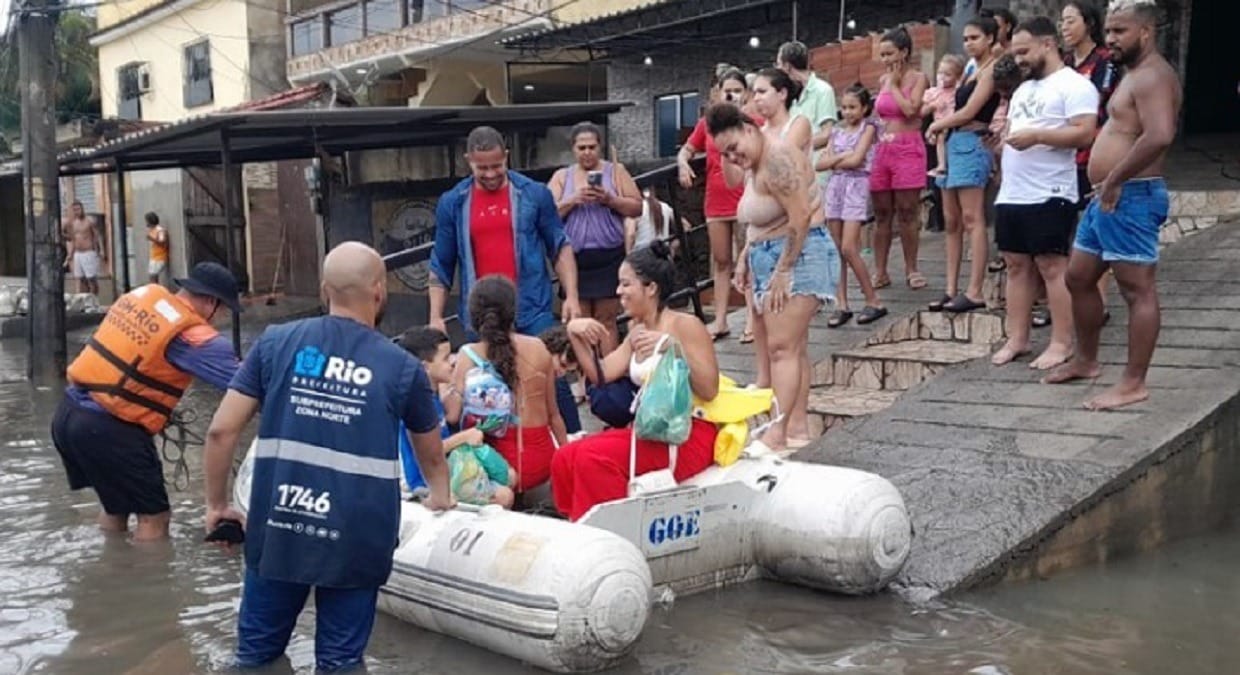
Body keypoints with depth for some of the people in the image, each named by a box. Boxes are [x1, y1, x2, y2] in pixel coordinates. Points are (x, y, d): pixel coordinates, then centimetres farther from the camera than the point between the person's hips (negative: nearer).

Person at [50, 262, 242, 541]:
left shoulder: (143, 294, 8)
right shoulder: (194, 336, -14)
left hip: (68, 412, 8)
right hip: (106, 428, -8)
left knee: (115, 506, 25)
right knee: (154, 517, 3)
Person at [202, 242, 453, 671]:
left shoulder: (276, 343, 4)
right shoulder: (403, 368, 4)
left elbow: (221, 430, 0)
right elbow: (431, 455, 22)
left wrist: (217, 504, 15)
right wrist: (439, 498, 42)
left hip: (278, 530, 2)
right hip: (356, 540, -1)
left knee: (256, 655, 19)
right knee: (340, 661, 13)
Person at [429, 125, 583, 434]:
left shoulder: (535, 194, 1)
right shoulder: (452, 203, 5)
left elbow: (560, 247, 7)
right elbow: (441, 266, 9)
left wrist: (571, 296, -4)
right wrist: (435, 316, 2)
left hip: (533, 311, -1)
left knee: (554, 381, -1)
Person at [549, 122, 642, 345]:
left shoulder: (615, 171, 8)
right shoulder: (561, 177, 11)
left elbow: (637, 208, 3)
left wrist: (609, 199, -13)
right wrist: (573, 200, -12)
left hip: (609, 258, -1)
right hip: (574, 258, 1)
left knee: (606, 319, -1)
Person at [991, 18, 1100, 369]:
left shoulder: (1074, 85, -7)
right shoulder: (1023, 89, 21)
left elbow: (1085, 133, -18)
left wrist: (1035, 136, -22)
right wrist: (1003, 133, 7)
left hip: (1049, 195, -8)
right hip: (1011, 194, 9)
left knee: (1052, 266, -6)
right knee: (1017, 265, 9)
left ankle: (1061, 344, -1)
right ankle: (1017, 339, 15)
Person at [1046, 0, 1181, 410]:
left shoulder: (1152, 76, -14)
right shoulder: (1134, 74, 19)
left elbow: (1159, 136, -30)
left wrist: (1114, 181, -22)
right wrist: (1106, 185, 13)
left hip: (1130, 198, -11)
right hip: (1108, 198, 11)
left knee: (1138, 289, -5)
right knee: (1078, 279, 18)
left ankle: (1134, 384, -1)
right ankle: (1085, 361, 32)